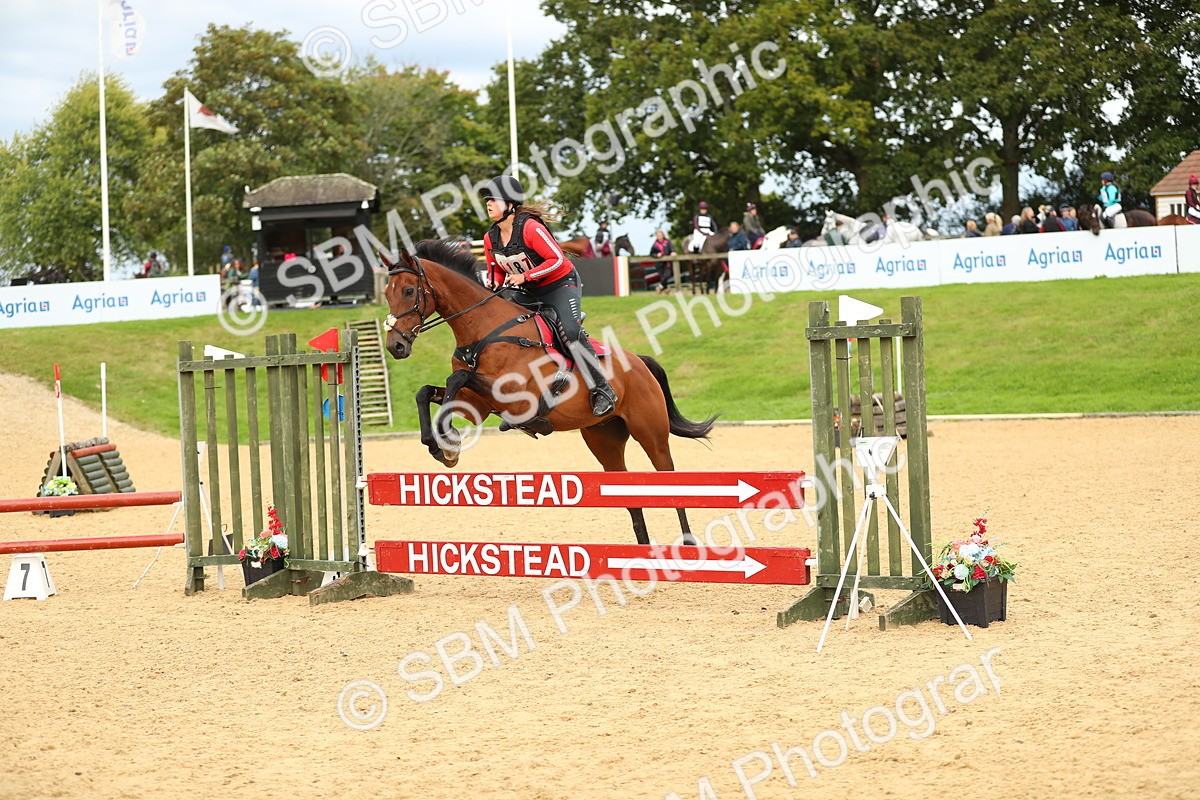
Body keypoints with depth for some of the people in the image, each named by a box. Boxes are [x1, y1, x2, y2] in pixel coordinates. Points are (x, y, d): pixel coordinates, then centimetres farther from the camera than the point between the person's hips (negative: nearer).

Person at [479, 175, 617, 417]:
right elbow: (497, 270, 12)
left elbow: (557, 259, -24)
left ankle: (602, 390, -23)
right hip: (531, 293, 8)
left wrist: (525, 276, -30)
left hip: (562, 284, -8)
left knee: (570, 331, -28)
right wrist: (495, 284, -10)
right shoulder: (490, 238, -3)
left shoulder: (529, 227, -24)